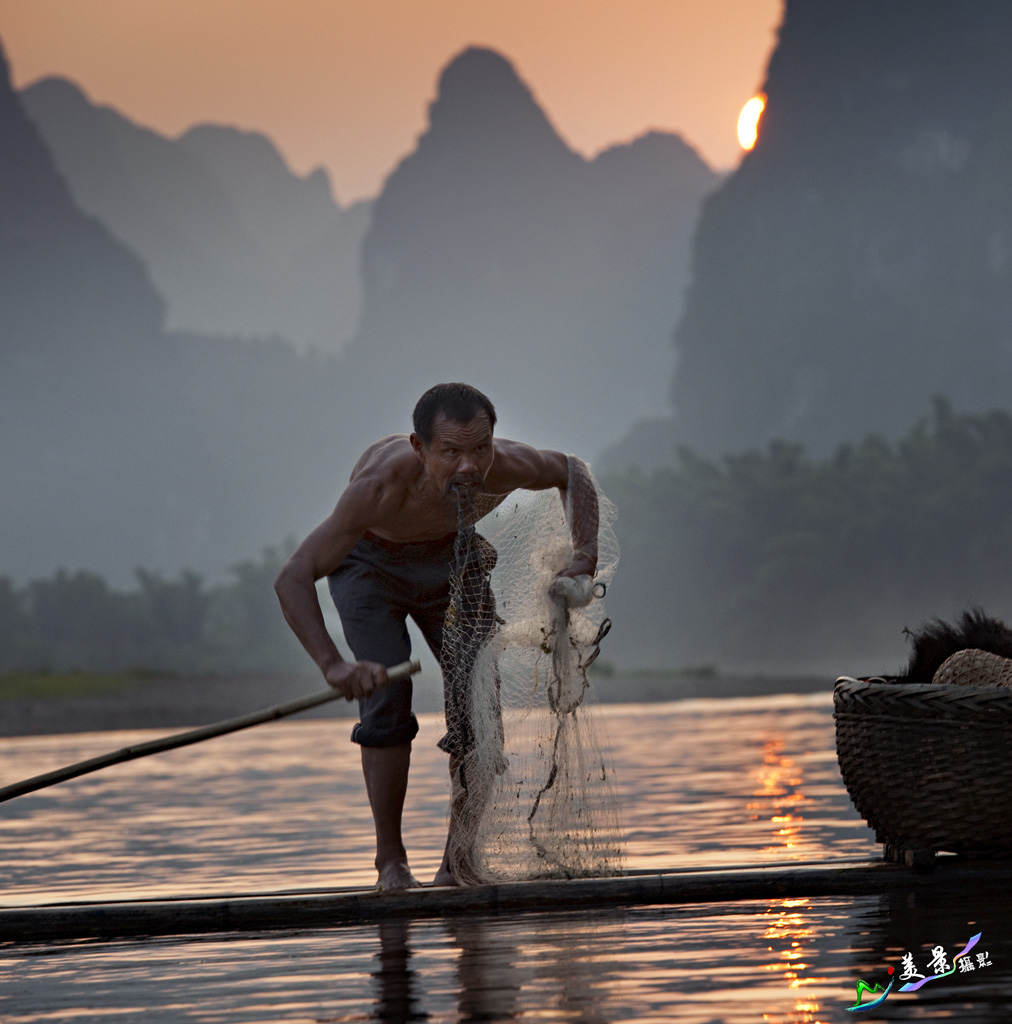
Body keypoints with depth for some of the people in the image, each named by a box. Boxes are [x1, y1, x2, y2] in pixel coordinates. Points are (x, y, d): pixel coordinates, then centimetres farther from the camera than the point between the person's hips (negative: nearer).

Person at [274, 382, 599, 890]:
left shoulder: (507, 467, -32)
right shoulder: (381, 484, -44)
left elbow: (571, 471, -6)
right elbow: (292, 578, -43)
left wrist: (584, 557, -19)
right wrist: (333, 666, -54)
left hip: (450, 557, 4)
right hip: (370, 561, -4)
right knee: (387, 697, -18)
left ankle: (458, 859, 5)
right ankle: (390, 861, -6)